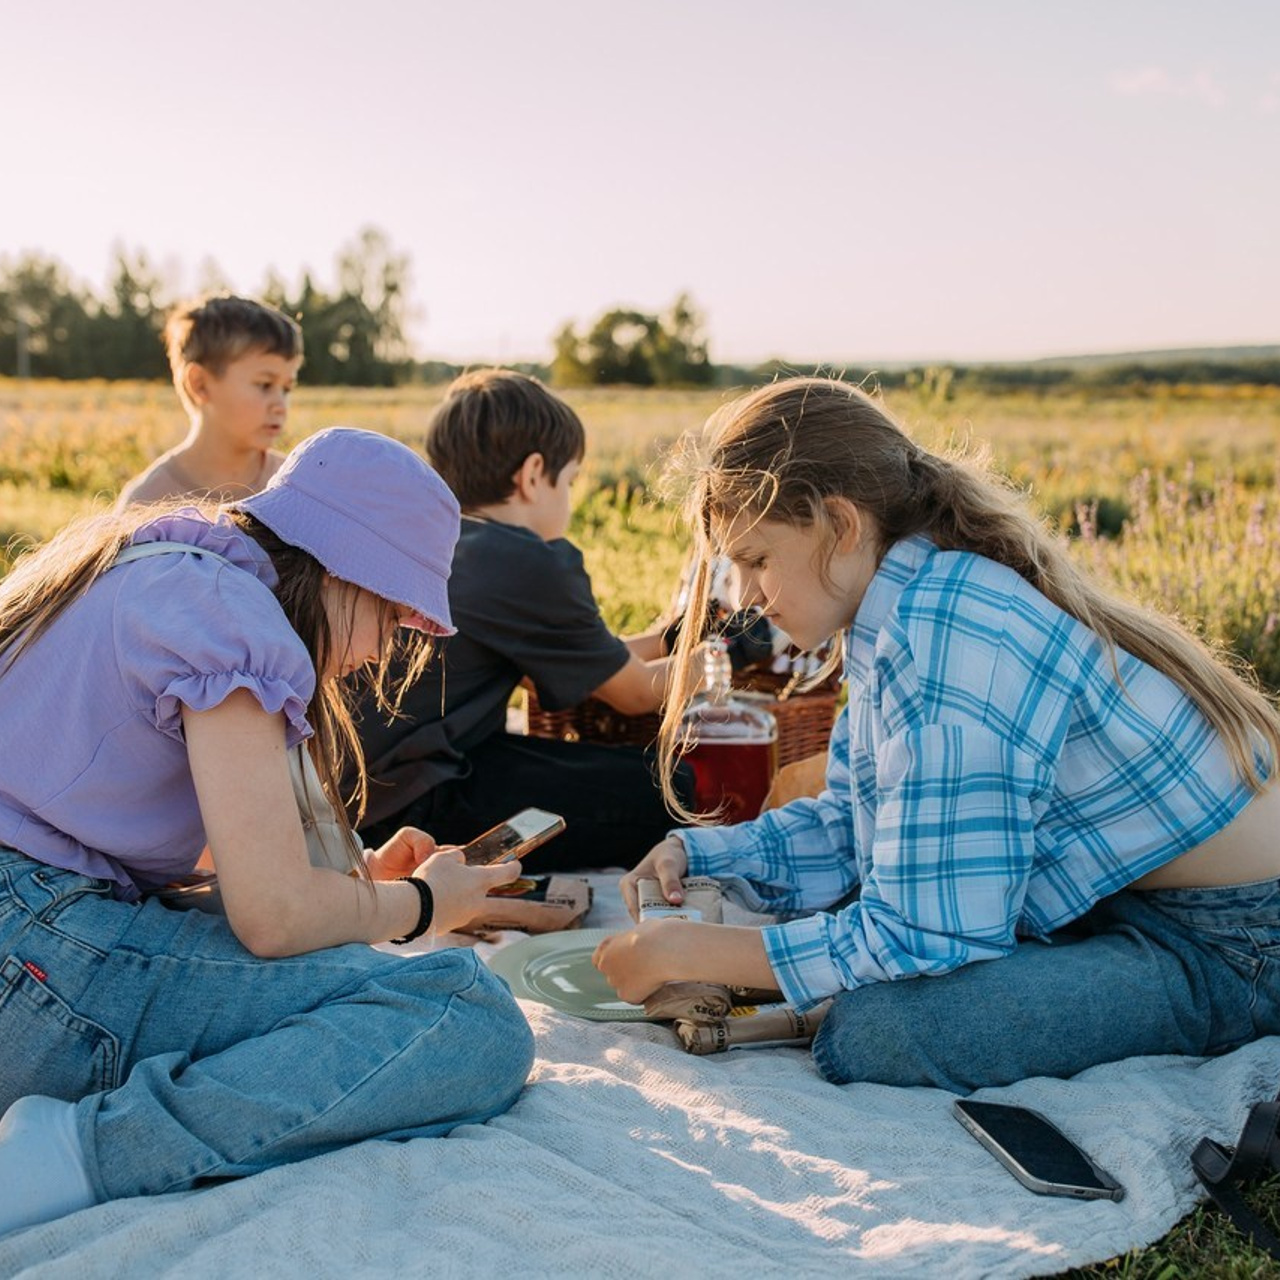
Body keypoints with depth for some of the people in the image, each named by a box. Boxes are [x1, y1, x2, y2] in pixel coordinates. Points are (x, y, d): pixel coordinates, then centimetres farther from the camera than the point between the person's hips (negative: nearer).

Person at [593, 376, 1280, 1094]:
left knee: (871, 1031, -25)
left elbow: (927, 933, -26)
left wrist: (688, 953, -20)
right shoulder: (909, 605, 3)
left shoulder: (941, 635, -28)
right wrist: (695, 855, 0)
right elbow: (851, 832, 14)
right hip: (1122, 895, 9)